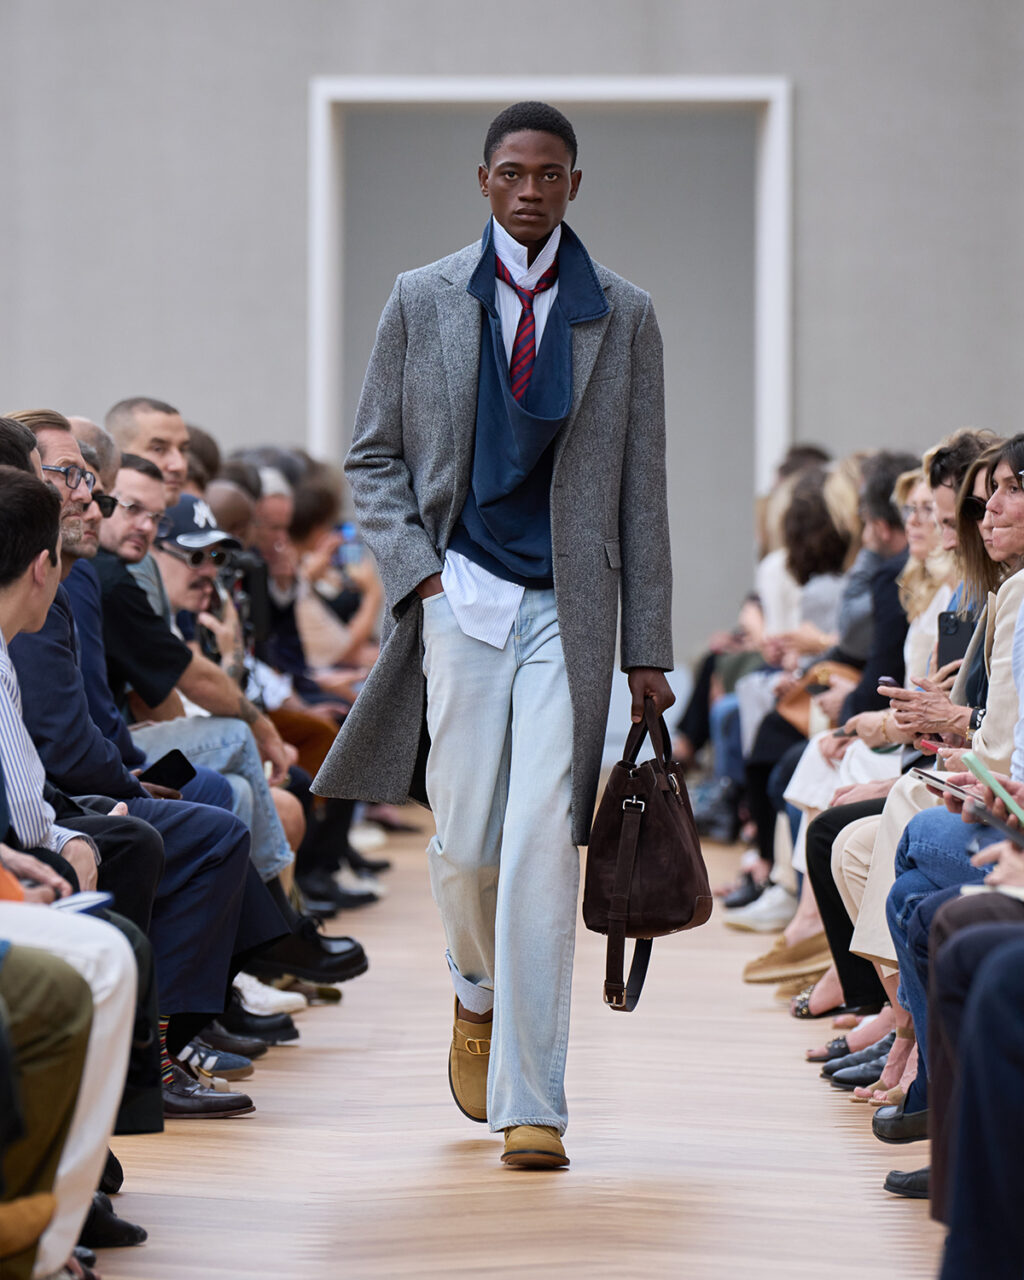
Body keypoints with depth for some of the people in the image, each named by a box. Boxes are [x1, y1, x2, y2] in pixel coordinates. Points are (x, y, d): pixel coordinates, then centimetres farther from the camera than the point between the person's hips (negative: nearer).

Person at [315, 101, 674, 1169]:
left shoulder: (623, 316, 7)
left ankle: (531, 1105, -7)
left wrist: (648, 647, 5)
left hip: (568, 604, -1)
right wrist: (413, 570, -4)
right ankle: (478, 991, 37)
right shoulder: (421, 301, 7)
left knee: (543, 844, -10)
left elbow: (640, 488, 7)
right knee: (466, 840, 2)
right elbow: (372, 456, 11)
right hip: (462, 593, 1)